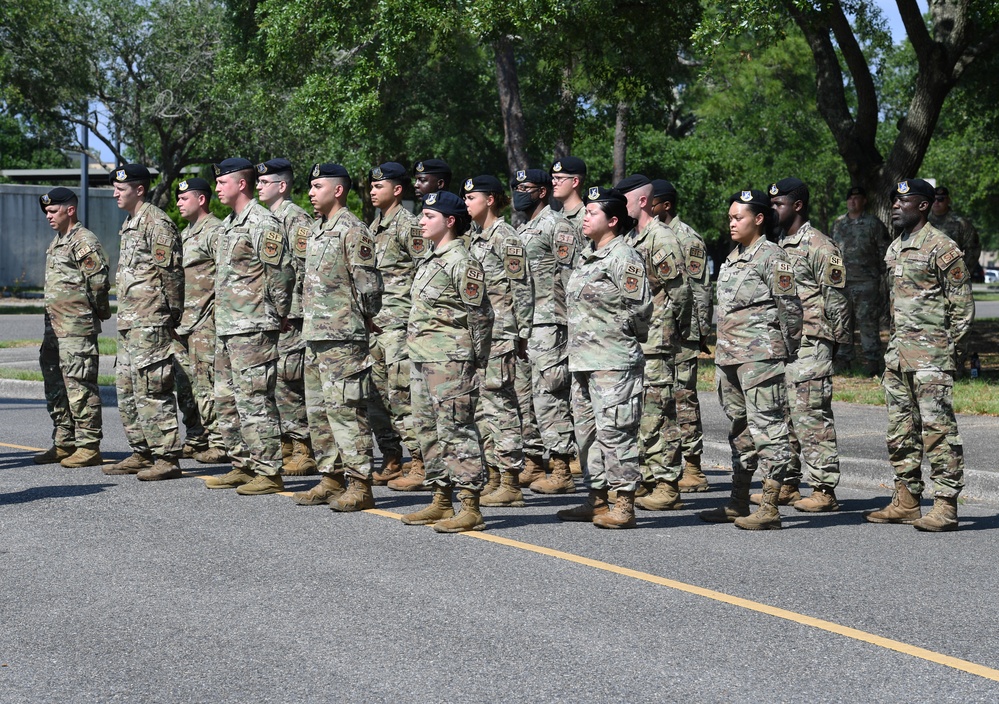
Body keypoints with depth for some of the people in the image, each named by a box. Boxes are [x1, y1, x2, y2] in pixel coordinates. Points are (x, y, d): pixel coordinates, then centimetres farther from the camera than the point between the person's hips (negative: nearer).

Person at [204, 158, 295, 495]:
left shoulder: (263, 224, -13)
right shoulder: (229, 224, 18)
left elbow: (282, 273, -16)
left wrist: (280, 316, -9)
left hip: (252, 328, -10)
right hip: (226, 328, 10)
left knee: (255, 399, -9)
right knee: (227, 400, 13)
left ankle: (268, 472, -5)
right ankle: (243, 466, 21)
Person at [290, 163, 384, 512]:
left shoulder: (352, 231, -12)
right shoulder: (317, 230, 18)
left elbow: (368, 285, -13)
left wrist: (364, 322, -3)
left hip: (343, 338, -10)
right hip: (315, 336, 10)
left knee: (345, 410, -9)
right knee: (319, 411, 12)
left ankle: (360, 486, -6)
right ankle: (331, 479, 20)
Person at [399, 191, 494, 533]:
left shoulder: (462, 263, -13)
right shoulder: (431, 259, 16)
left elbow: (479, 316, -13)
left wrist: (476, 363, -11)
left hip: (449, 360, -10)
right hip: (422, 357, 10)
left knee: (455, 429, -9)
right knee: (429, 428, 13)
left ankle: (470, 509, -6)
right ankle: (441, 501, 22)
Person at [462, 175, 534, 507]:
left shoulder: (506, 238, -9)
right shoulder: (476, 237, 16)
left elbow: (522, 289, -11)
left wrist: (522, 334, -13)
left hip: (499, 332, -9)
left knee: (500, 403, -8)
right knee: (482, 406, 10)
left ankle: (511, 483, -4)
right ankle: (494, 477, 17)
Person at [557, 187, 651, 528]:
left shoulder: (624, 258, -12)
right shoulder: (589, 256, 17)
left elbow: (640, 308, -16)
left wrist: (619, 335, -3)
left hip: (613, 362, -10)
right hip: (583, 360, 10)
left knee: (614, 430, -8)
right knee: (587, 430, 14)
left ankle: (623, 506, -5)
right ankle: (597, 499, 23)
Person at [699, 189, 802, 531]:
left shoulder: (772, 257, -9)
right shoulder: (733, 258, 17)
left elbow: (790, 308, -10)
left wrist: (787, 351, -7)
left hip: (760, 356, -10)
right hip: (728, 355, 10)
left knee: (767, 427, -8)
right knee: (738, 428, 14)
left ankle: (769, 509, -9)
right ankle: (738, 505, 22)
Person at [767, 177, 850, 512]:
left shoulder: (819, 246, -9)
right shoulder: (778, 246, 18)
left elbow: (836, 298, -10)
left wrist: (836, 341, -10)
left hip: (809, 346, -9)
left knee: (812, 417, -8)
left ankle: (824, 490, -5)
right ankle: (786, 484, 20)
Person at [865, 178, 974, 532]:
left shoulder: (941, 247, -9)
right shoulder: (894, 249, 16)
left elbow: (962, 304, -8)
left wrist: (947, 347, -10)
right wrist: (894, 345, 18)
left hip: (930, 356, -9)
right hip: (897, 354, 9)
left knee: (938, 429, -8)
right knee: (900, 429, 11)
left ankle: (945, 506, -7)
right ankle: (906, 501, 19)